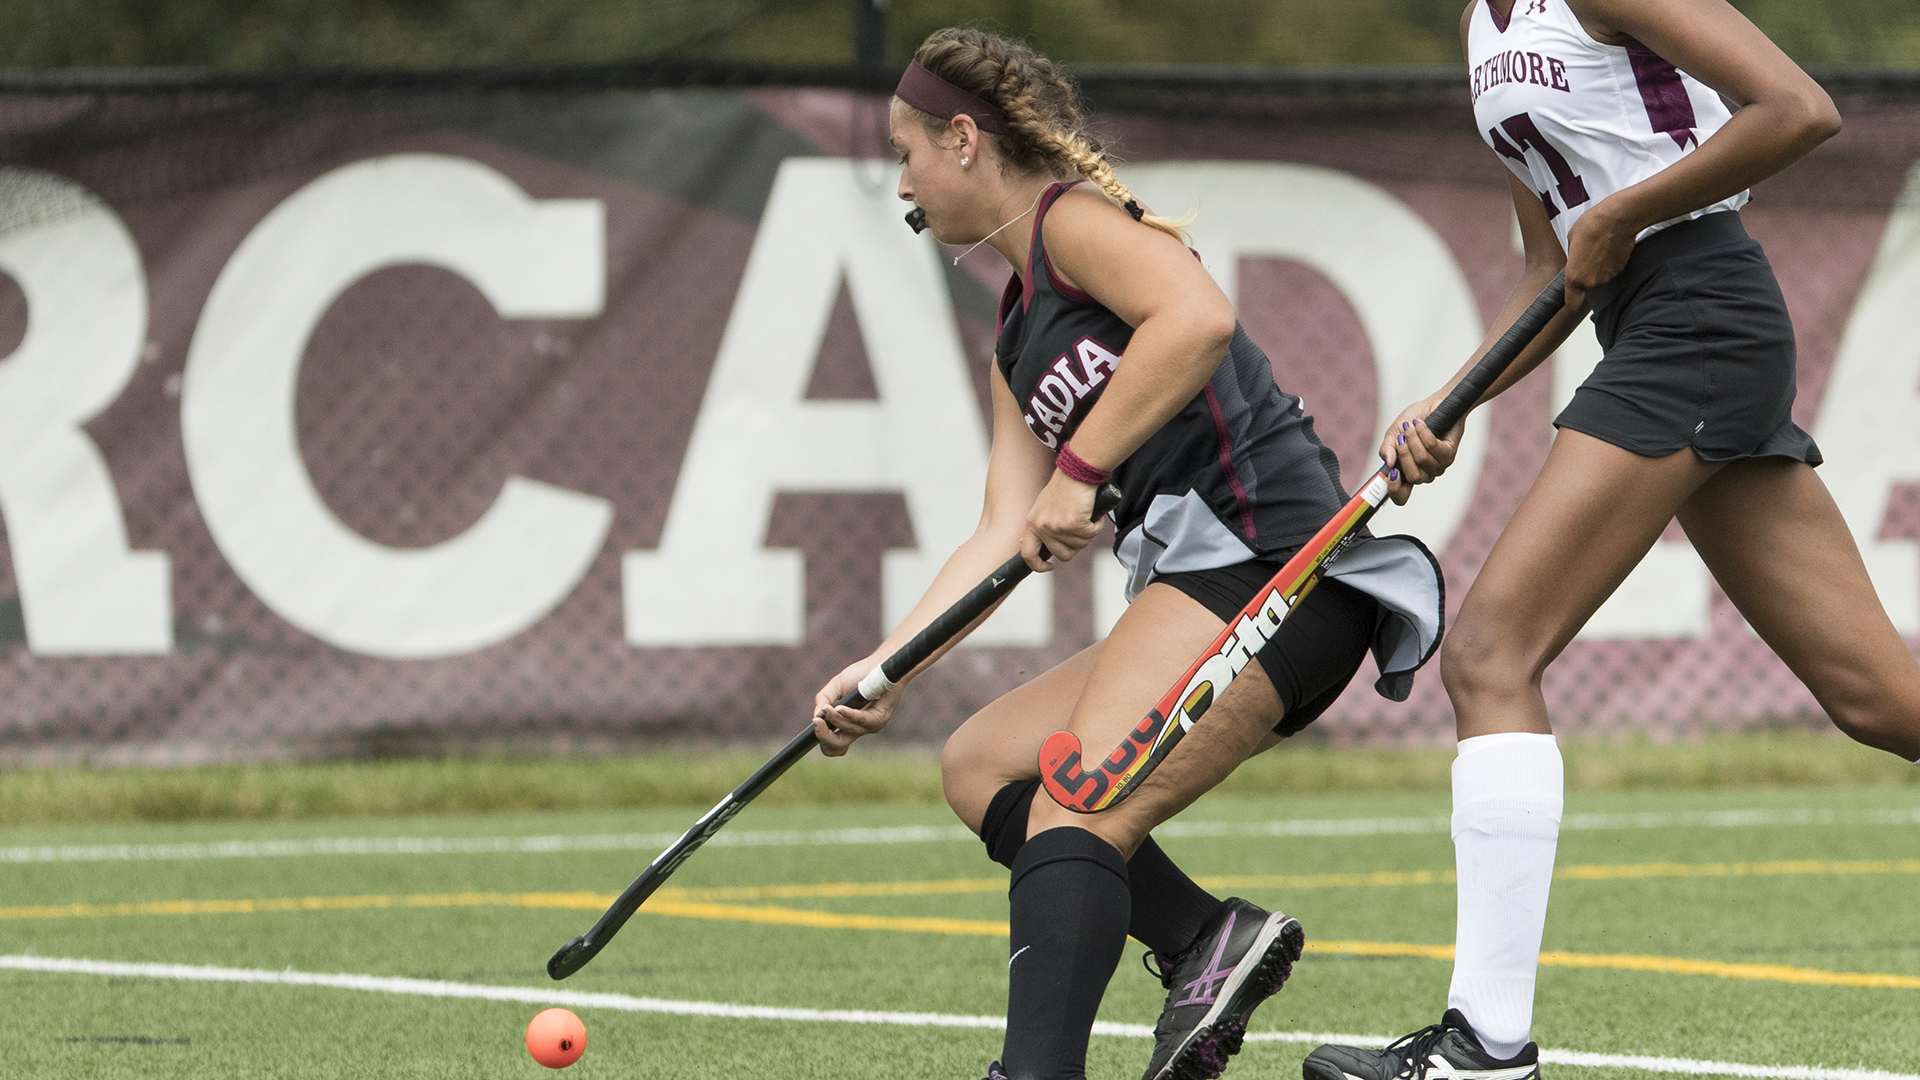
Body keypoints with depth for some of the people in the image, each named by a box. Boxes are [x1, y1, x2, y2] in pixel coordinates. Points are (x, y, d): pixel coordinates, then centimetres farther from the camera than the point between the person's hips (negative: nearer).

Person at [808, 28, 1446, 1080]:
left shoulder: (1074, 217, -3)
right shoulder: (1015, 339, 25)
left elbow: (1199, 319, -23)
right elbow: (1006, 535, 18)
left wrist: (1081, 470, -20)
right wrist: (886, 668, 8)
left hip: (1267, 560, -10)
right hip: (1196, 581, 10)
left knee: (1074, 811, -23)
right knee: (980, 764, 12)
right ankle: (1204, 938, -4)